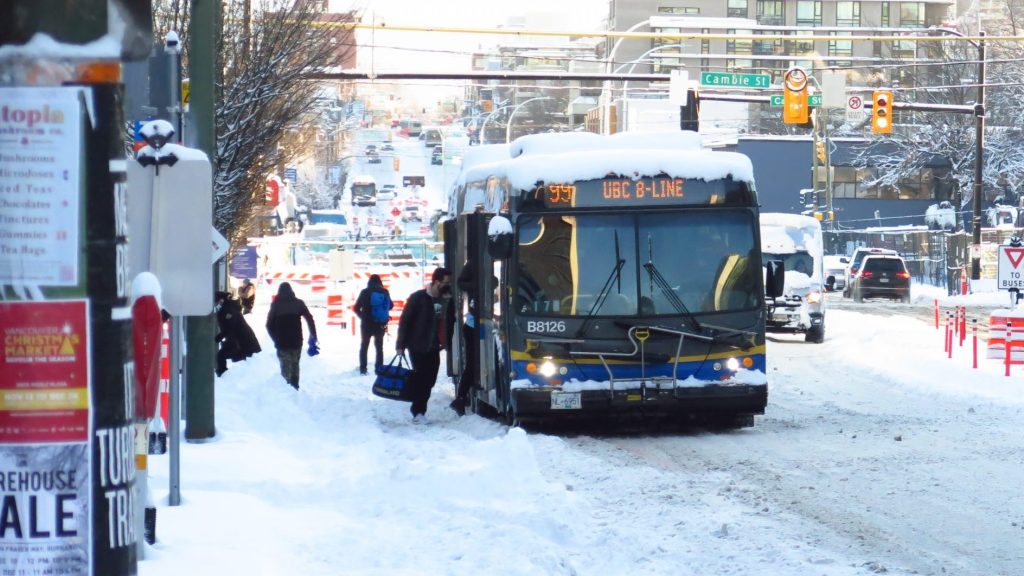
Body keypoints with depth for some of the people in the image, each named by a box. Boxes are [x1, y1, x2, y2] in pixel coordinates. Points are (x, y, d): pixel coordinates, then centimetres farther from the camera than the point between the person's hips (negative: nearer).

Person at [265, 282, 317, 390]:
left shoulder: (275, 305, 0)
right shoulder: (298, 303, 1)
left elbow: (269, 325, 1)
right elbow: (310, 319, -3)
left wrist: (275, 339, 13)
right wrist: (313, 336, 4)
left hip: (282, 342, -1)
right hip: (296, 341, 1)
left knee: (285, 366, 3)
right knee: (295, 365, 14)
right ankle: (294, 387, 13)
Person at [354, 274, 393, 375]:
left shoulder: (365, 292, -9)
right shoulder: (385, 292, -5)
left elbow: (357, 308, -6)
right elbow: (391, 306, 10)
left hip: (367, 324, -1)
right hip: (381, 325, 1)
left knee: (364, 346, 15)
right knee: (379, 347, 16)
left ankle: (363, 368, 12)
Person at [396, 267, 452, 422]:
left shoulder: (444, 299, 4)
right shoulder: (418, 297, -12)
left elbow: (447, 322, 14)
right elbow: (405, 320, -11)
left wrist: (445, 342, 8)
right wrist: (401, 344, -12)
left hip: (433, 348, 5)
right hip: (417, 347, -5)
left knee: (429, 380, 6)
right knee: (420, 379, -5)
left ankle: (418, 410, 16)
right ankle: (418, 411, 3)